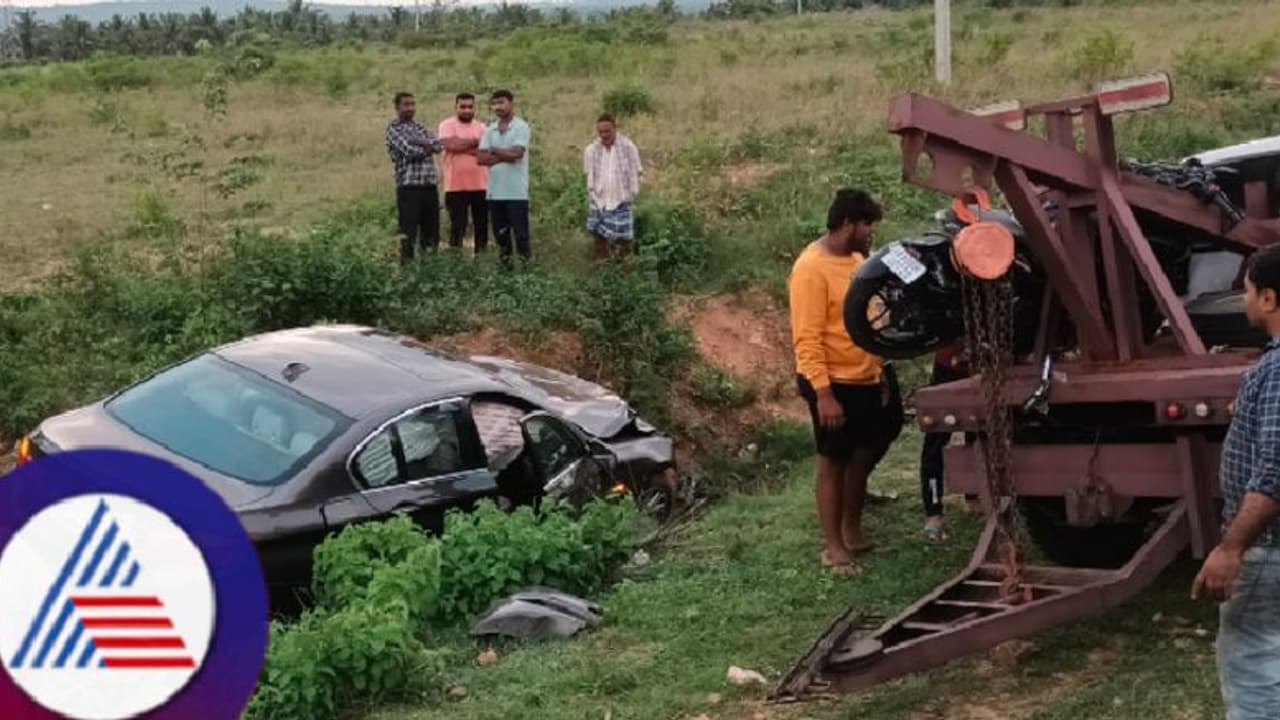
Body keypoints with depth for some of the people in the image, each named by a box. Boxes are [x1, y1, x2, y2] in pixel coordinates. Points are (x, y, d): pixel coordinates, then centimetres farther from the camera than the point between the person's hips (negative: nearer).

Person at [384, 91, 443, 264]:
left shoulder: (420, 128, 19)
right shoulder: (394, 129, 0)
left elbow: (438, 146, 2)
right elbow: (409, 151, -15)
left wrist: (419, 143, -12)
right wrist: (428, 147, 1)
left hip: (430, 185, 6)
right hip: (409, 186, -6)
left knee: (431, 231, 8)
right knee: (409, 233, -5)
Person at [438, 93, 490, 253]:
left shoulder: (482, 127, 9)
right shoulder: (447, 125, 0)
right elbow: (450, 145, -19)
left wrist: (461, 146, -13)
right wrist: (475, 142, -7)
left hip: (481, 186, 3)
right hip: (456, 187, -3)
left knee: (482, 227, 9)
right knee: (457, 228, 2)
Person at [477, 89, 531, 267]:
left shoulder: (521, 127, -4)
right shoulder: (489, 129, 11)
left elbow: (516, 153, -16)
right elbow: (480, 158, 1)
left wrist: (493, 151, -5)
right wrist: (505, 155, -9)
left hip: (516, 192, -5)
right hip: (494, 191, 5)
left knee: (520, 234, -2)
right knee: (500, 234, 10)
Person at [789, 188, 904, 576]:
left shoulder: (855, 258, 7)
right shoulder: (811, 269, -20)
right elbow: (807, 340, -23)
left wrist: (880, 369, 17)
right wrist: (823, 394, -26)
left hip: (867, 378, 9)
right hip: (834, 384, -9)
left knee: (864, 455, 17)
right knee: (834, 463, 2)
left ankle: (852, 530, 33)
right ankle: (834, 548, 13)